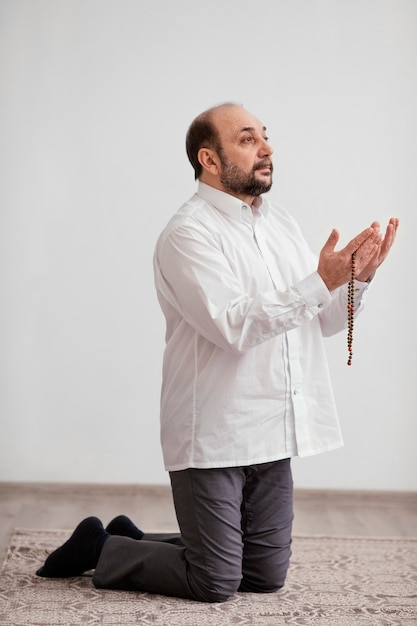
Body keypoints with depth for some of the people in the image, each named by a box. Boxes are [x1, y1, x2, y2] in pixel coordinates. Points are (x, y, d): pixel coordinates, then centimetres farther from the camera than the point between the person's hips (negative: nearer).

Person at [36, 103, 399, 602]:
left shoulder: (282, 225, 13)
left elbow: (323, 321, 12)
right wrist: (320, 281, -25)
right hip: (213, 437, -8)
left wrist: (358, 277, -5)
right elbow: (233, 326, -23)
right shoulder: (189, 233, -12)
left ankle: (132, 539, 31)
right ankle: (98, 548, 21)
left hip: (272, 436, 8)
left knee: (266, 578, 14)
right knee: (215, 585, -2)